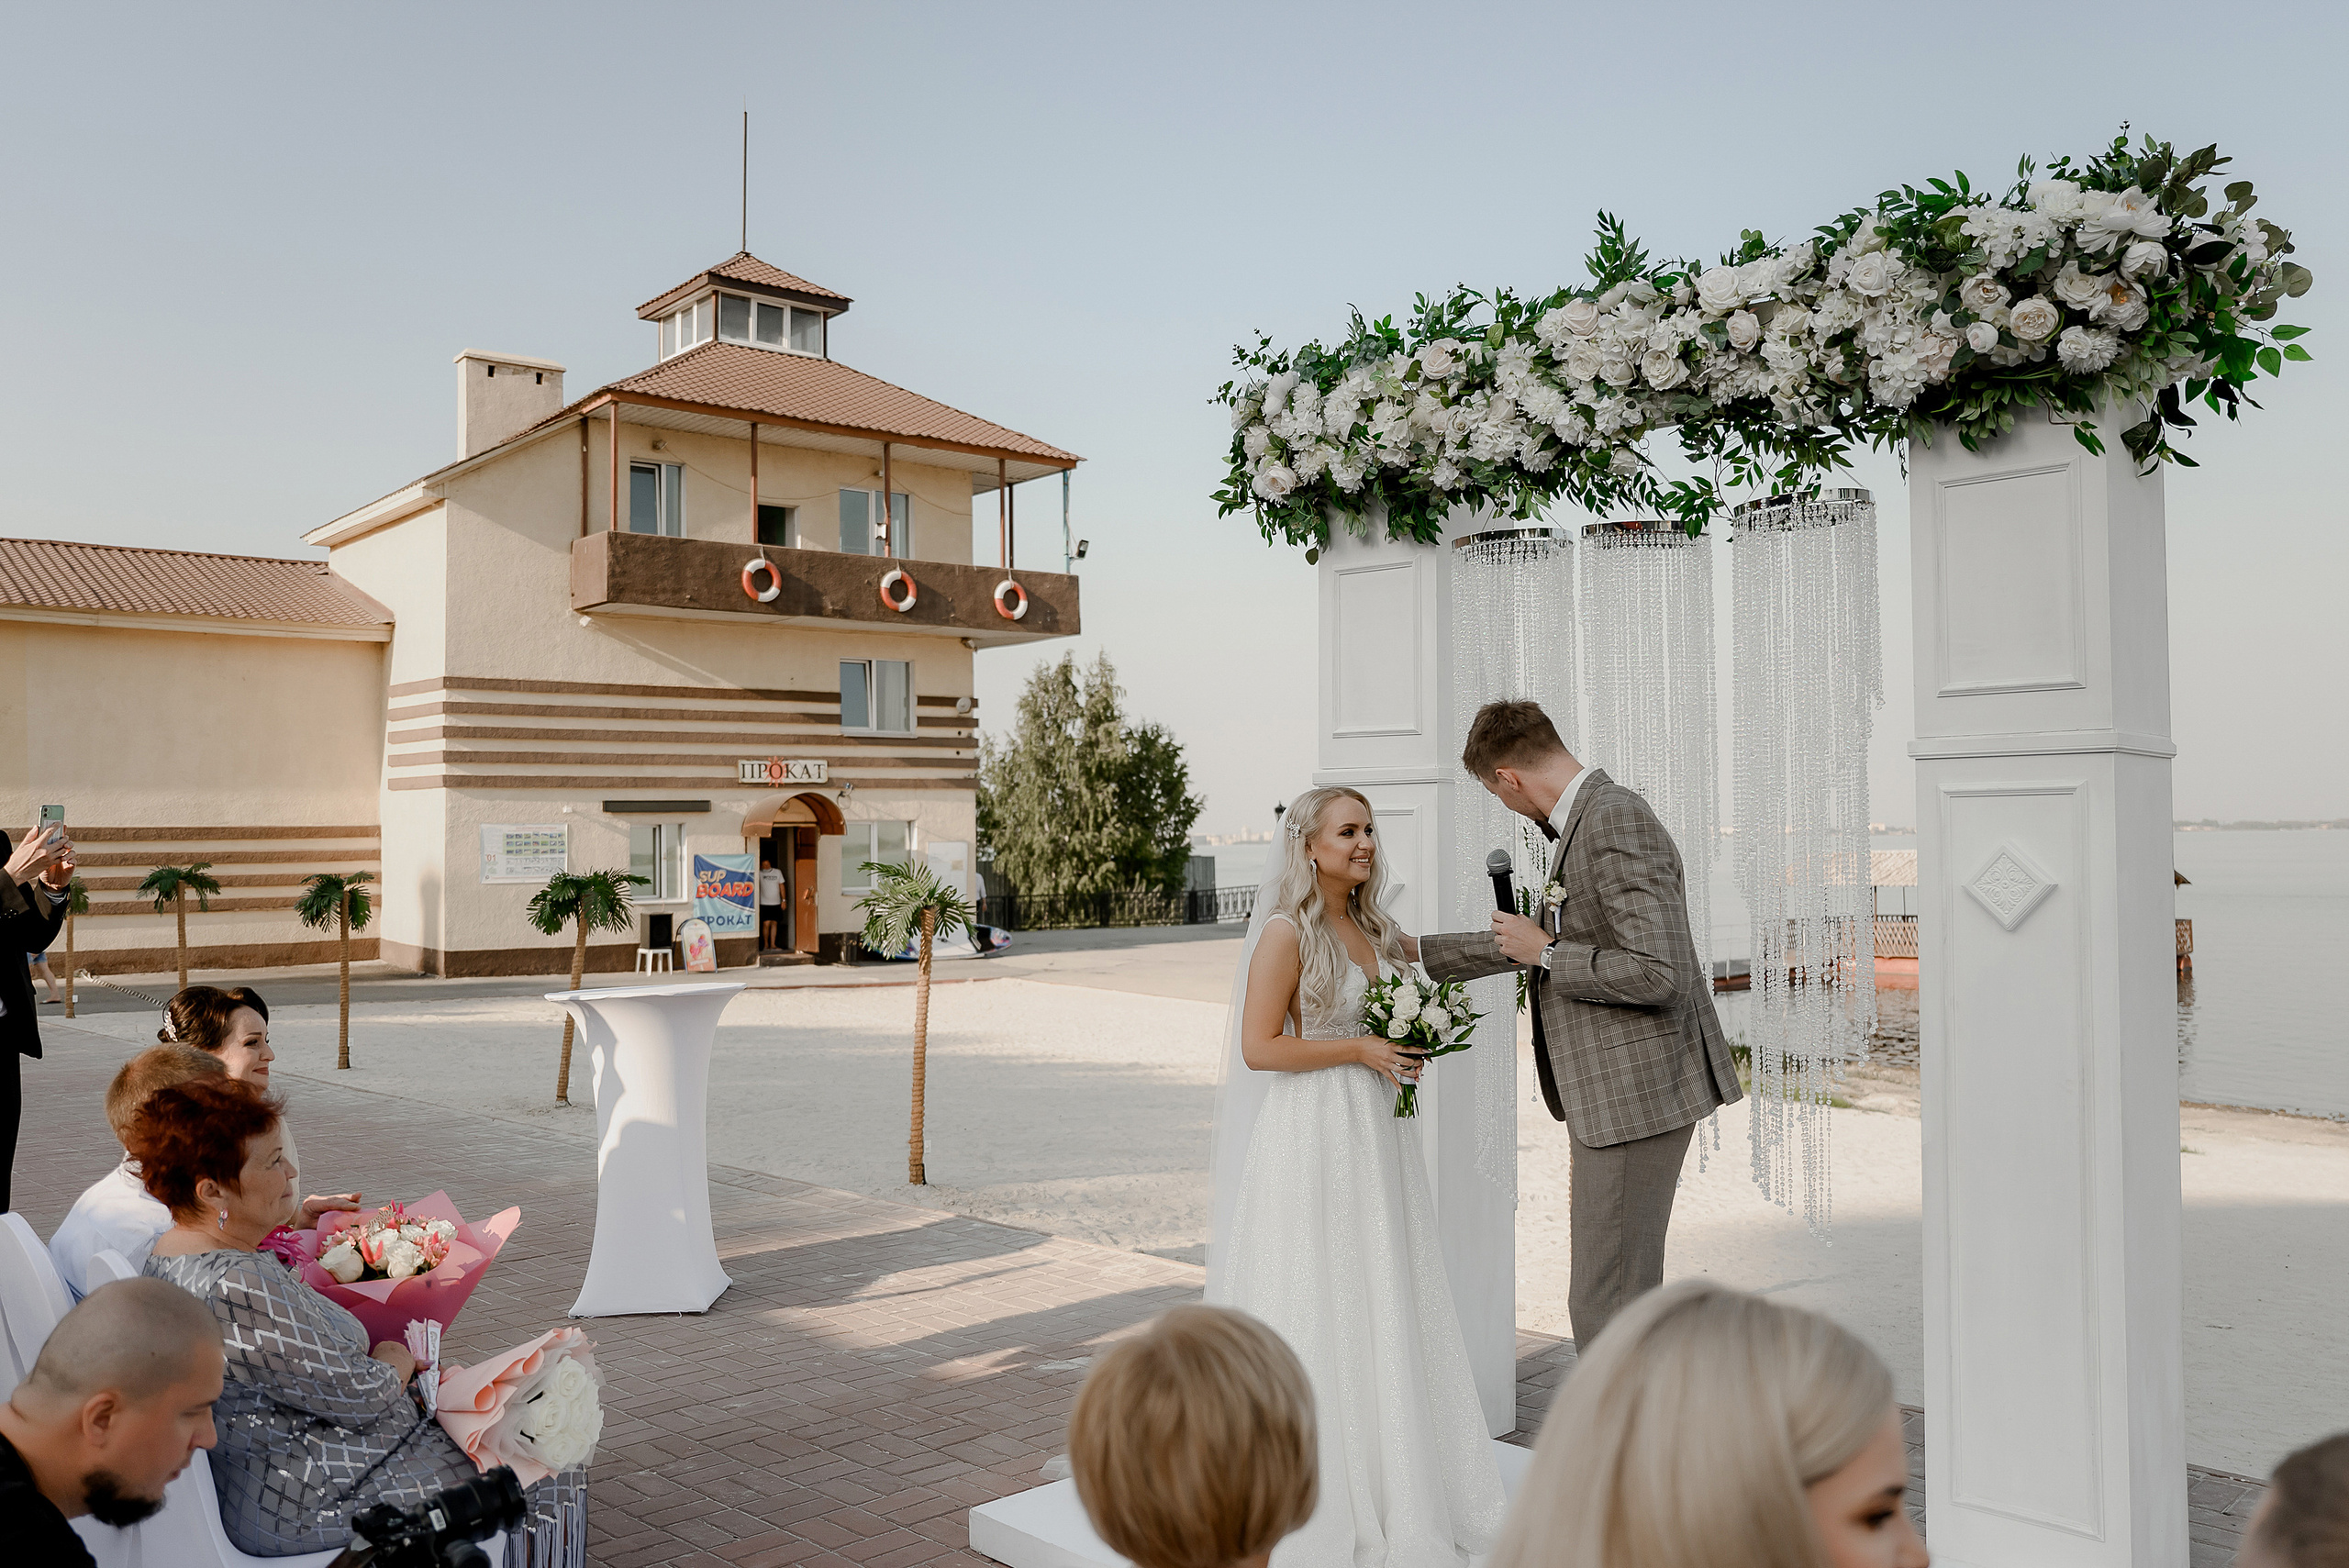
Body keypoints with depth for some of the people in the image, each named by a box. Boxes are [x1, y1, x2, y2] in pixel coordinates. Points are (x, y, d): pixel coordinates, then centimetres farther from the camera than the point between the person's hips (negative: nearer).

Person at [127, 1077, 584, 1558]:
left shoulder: (169, 1254, 3)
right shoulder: (237, 1286, -31)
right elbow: (361, 1395, -24)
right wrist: (399, 1357, -3)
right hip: (307, 1506, -11)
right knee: (547, 1485, 3)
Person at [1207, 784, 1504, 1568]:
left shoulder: (1378, 931, 11)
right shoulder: (1286, 932, -11)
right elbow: (1259, 1047, -16)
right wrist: (1360, 1049, -15)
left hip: (1378, 1135, 8)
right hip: (1312, 1137, -7)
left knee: (1386, 1307, 12)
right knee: (1316, 1312, 1)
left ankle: (1392, 1487, 25)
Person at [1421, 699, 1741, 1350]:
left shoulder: (1618, 825, -19)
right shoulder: (1587, 822, 14)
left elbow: (1658, 974, -27)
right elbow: (1534, 943, 26)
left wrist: (1546, 953, -15)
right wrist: (1417, 953, 30)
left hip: (1635, 1094, -11)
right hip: (1616, 1095, 11)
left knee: (1605, 1304, -3)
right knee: (1624, 1293, 18)